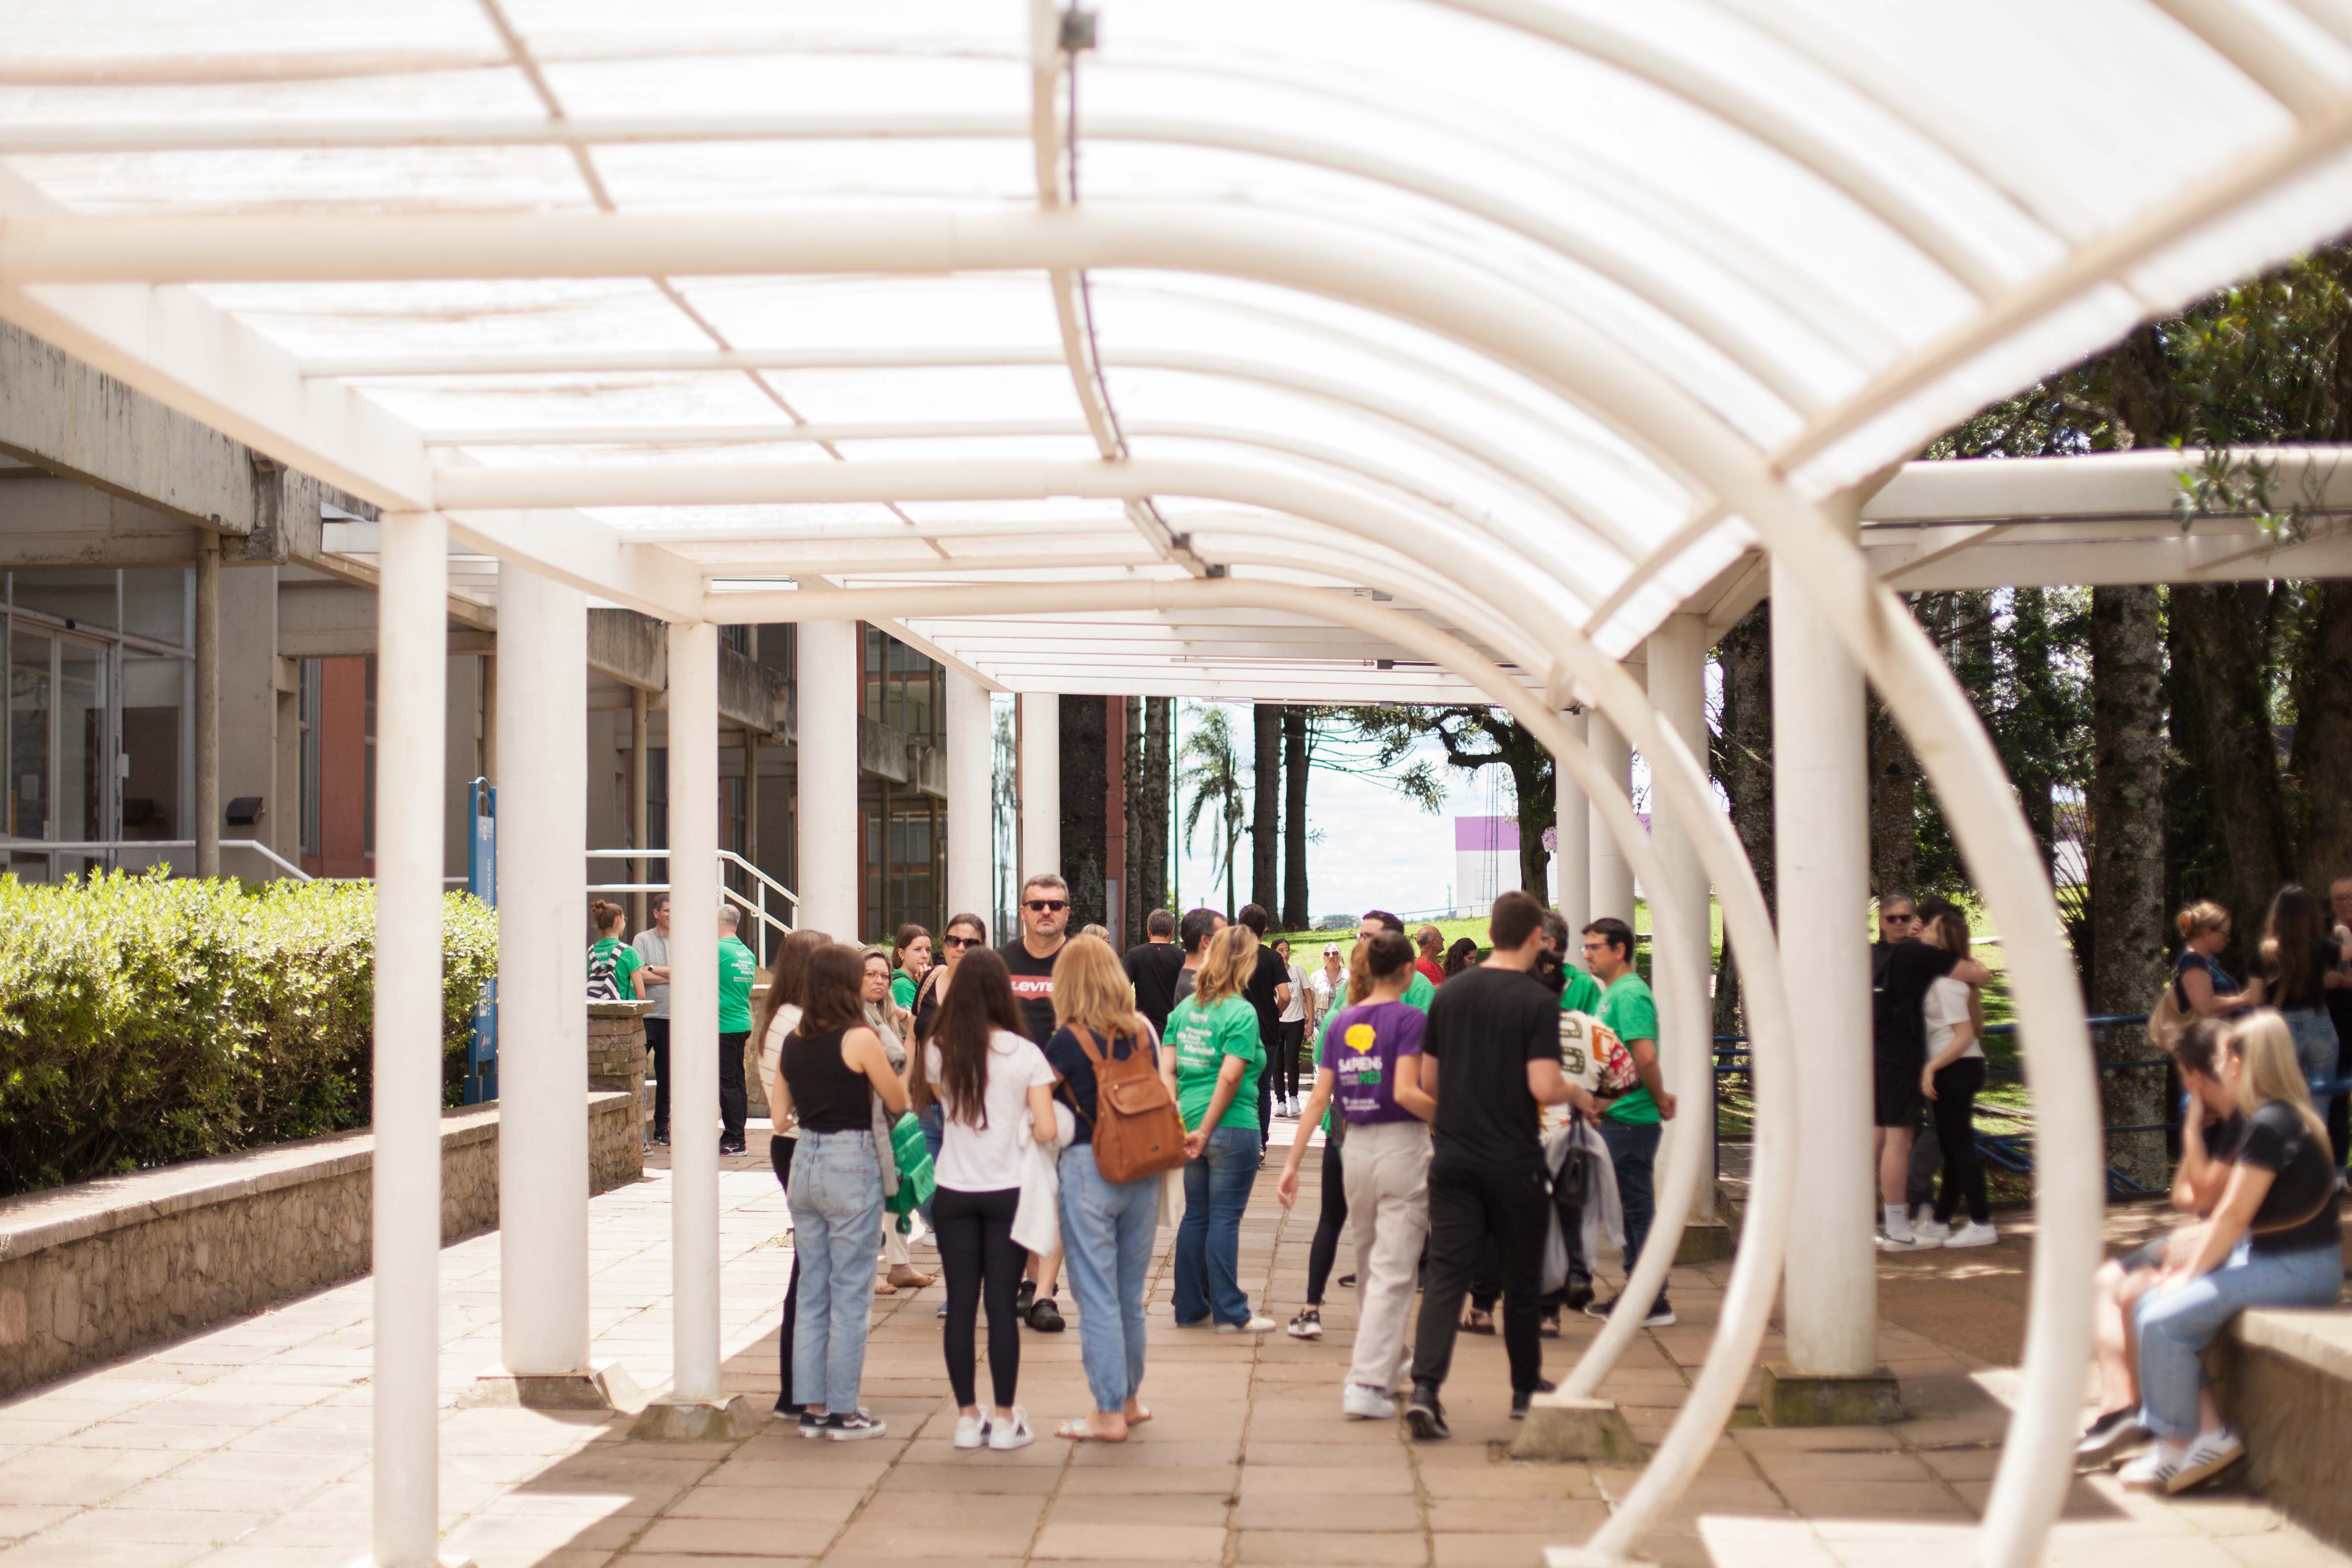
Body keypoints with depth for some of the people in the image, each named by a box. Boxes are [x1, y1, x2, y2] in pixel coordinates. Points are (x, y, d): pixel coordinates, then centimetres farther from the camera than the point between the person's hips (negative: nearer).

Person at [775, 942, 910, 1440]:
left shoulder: (792, 1042, 5)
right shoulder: (859, 1039, -13)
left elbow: (781, 1110, 12)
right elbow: (898, 1102, -4)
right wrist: (882, 1063, 13)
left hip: (803, 1161, 6)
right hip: (851, 1163, -6)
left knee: (811, 1293, 13)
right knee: (850, 1295, 2)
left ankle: (811, 1407, 16)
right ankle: (843, 1412, 5)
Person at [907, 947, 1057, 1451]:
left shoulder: (937, 1051, -3)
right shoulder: (1025, 1054, -9)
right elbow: (1046, 1130, -11)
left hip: (954, 1192, 2)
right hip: (1007, 1191, -2)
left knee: (961, 1305, 7)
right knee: (1002, 1305, 3)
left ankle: (967, 1417, 13)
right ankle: (1004, 1420, 9)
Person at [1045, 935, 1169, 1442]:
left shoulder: (1069, 1041, -10)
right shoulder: (1143, 1032, 4)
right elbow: (1164, 1096, 9)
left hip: (1087, 1169, -5)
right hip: (1142, 1172, 5)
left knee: (1096, 1295, 1)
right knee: (1130, 1294, 16)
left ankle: (1110, 1413, 4)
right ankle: (1130, 1397, 28)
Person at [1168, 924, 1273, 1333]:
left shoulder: (1185, 1007, 8)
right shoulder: (1241, 1013, -12)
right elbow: (1230, 1077, -19)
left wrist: (1178, 1121, 4)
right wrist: (1206, 1130, -14)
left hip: (1190, 1125, 6)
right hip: (1231, 1127, -6)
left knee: (1195, 1217, 14)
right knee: (1225, 1219, -1)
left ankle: (1190, 1307, 20)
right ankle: (1230, 1312, 6)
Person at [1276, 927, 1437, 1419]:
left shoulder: (1343, 1025, 6)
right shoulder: (1410, 1019, -10)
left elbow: (1319, 1098, 4)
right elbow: (1406, 1092, -21)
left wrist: (1293, 1163, 6)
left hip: (1356, 1149, 6)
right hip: (1402, 1148, -6)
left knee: (1370, 1265, 21)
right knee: (1393, 1273, -3)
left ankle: (1387, 1363, 36)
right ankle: (1366, 1384, -10)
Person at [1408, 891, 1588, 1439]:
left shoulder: (1449, 995, 5)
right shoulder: (1537, 1002, -11)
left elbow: (1426, 1079, 10)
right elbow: (1544, 1087, -19)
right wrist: (1578, 1095, 2)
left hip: (1452, 1157, 3)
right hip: (1514, 1162, -3)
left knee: (1446, 1274, -1)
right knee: (1523, 1279, 13)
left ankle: (1425, 1387, -17)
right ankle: (1526, 1389, 27)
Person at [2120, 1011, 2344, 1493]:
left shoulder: (2270, 1126, -19)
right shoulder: (2287, 1117, 13)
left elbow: (2233, 1216, -17)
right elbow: (2235, 1214, 15)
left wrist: (2190, 1273, -7)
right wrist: (2190, 1256, 7)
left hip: (2299, 1271, -10)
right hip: (2267, 1256, 10)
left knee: (2165, 1321, -19)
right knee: (2148, 1309, 2)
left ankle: (2179, 1445, -4)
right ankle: (2208, 1431, 0)